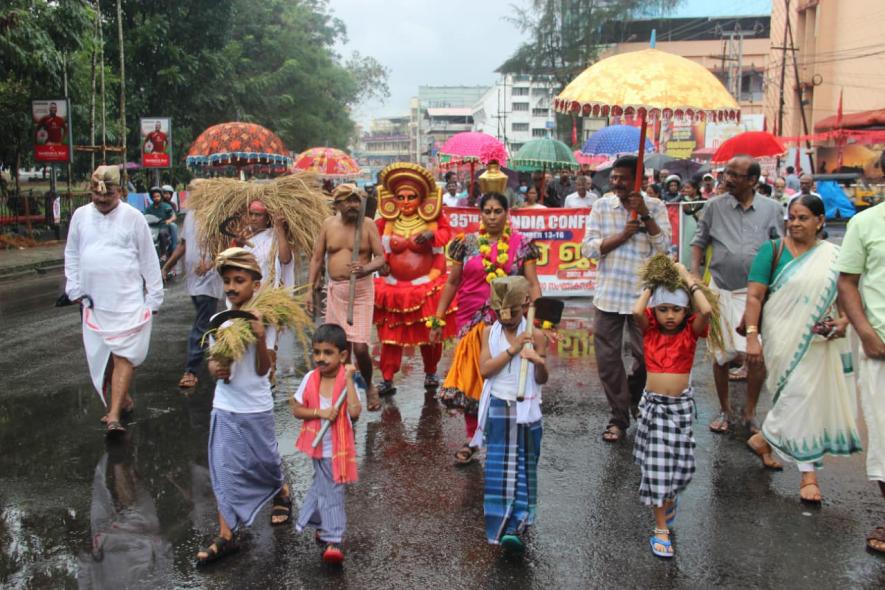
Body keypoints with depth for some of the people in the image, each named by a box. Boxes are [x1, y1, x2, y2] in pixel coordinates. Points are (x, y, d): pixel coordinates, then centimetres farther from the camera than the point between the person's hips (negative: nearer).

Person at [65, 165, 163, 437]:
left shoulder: (133, 217, -6)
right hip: (94, 302, 5)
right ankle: (122, 400, 29)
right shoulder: (81, 215, 5)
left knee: (123, 357, -9)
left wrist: (154, 297, -2)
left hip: (128, 301, -4)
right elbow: (72, 255, 13)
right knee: (102, 358, 12)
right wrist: (75, 289, 5)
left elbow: (149, 260, -3)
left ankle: (114, 416, -11)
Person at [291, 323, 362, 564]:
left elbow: (355, 411, -27)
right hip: (319, 446, 1)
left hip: (339, 447, -1)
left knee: (323, 487, 13)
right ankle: (332, 539, 17)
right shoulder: (310, 379, -6)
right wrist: (319, 412, -18)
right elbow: (296, 409, -2)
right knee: (330, 492, 8)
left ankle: (316, 523, 33)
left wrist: (349, 379, -28)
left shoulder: (348, 380, -13)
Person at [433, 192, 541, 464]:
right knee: (471, 378, 4)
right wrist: (438, 319, 6)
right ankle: (471, 439, 18)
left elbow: (532, 284, -2)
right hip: (472, 322, 1)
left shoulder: (521, 244, 1)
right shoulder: (467, 243, 4)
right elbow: (452, 282, 8)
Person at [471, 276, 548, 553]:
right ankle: (499, 524, 16)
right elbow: (484, 370, -10)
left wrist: (539, 361, -25)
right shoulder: (489, 332, 1)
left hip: (525, 410, -1)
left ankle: (515, 527, -3)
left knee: (522, 468, -1)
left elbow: (542, 380, -3)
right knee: (497, 468, 5)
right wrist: (512, 349, -17)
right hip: (498, 408, 2)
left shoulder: (535, 336, -5)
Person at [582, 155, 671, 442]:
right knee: (608, 359, 3)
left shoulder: (655, 207, 0)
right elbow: (588, 248, -5)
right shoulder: (602, 206, 2)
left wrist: (645, 215, -18)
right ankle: (619, 417, 17)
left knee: (646, 355, 9)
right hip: (609, 294, 1)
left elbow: (663, 247, -11)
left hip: (642, 295, -1)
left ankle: (636, 398, 39)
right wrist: (622, 236, -15)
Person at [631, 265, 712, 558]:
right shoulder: (649, 331, -2)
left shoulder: (690, 333, -4)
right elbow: (636, 311, -24)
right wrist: (651, 284, -10)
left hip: (681, 404, 1)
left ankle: (669, 497, 40)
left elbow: (706, 310, -24)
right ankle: (661, 528, 9)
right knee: (656, 465, 0)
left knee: (679, 463, 6)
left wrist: (687, 278, -14)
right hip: (653, 403, 0)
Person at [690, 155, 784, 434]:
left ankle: (750, 413, 14)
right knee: (720, 354, 7)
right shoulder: (714, 206, 1)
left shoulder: (771, 209, 1)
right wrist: (694, 275, -4)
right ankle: (724, 409, 26)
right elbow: (699, 241, 8)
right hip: (721, 290, 1)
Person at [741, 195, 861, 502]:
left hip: (820, 341, 4)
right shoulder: (772, 250, -3)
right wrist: (752, 336, -15)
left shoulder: (834, 256, 6)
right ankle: (808, 472, 8)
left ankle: (765, 439, 25)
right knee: (799, 396, -7)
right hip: (785, 337, -4)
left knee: (814, 398, 5)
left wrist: (843, 321, -8)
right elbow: (754, 296, -7)